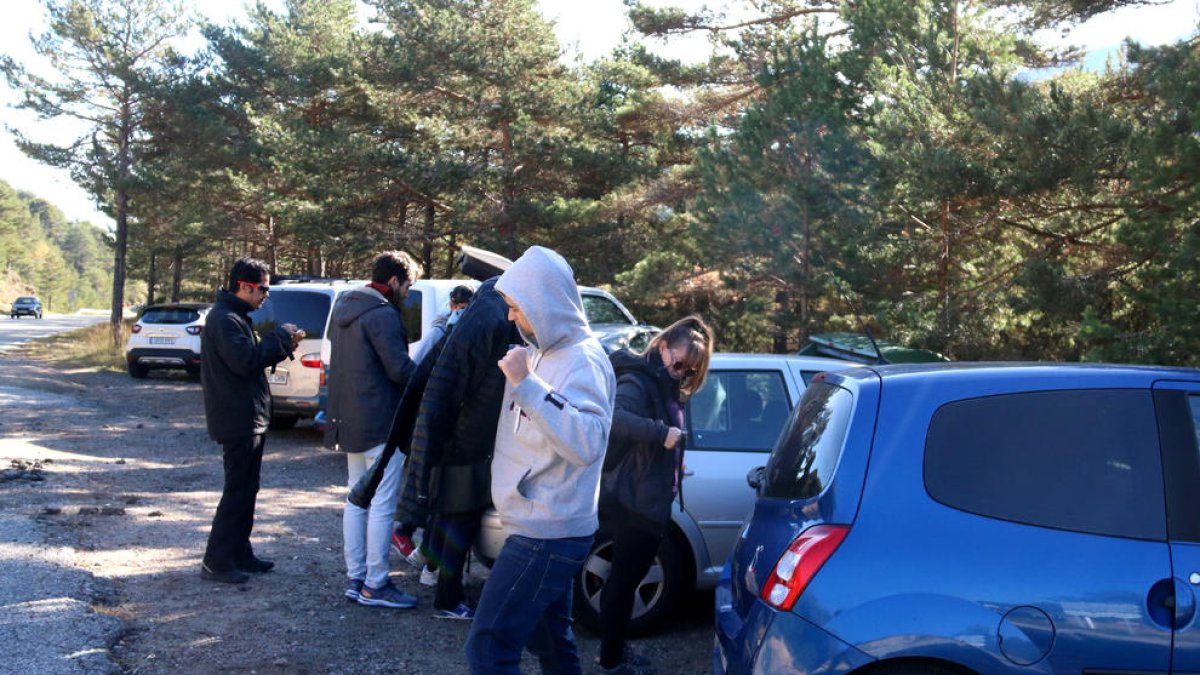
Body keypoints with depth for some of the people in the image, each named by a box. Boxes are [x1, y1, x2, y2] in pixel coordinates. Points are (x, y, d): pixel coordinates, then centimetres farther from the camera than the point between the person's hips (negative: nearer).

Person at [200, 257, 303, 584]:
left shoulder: (235, 317, 17)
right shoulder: (224, 319, -16)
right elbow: (245, 360, -27)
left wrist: (284, 344, 5)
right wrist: (281, 337, -17)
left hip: (248, 419, 11)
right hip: (238, 419, -11)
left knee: (246, 490, 15)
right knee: (237, 491, -6)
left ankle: (239, 554, 23)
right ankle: (216, 561, 0)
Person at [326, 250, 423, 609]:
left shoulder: (343, 307, 14)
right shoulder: (382, 314, -17)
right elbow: (400, 368, -20)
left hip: (349, 421, 10)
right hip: (380, 423, -10)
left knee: (356, 500, 14)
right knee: (382, 505, -3)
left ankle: (355, 578, 20)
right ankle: (375, 585, 2)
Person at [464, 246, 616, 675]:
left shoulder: (582, 360, -18)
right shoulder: (541, 353, 10)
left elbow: (587, 444, -33)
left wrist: (526, 384, -33)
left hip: (548, 534, -10)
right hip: (545, 527, 10)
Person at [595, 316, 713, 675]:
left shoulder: (664, 385, 14)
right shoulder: (637, 380, -17)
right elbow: (613, 416, -37)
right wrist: (661, 433, -38)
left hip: (646, 501, 10)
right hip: (633, 501, -10)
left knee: (627, 576, 19)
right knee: (625, 577, 3)